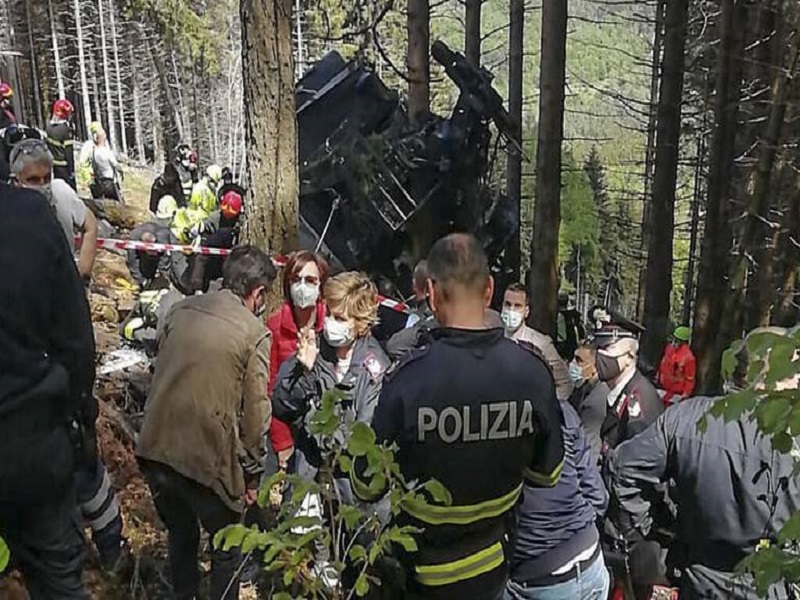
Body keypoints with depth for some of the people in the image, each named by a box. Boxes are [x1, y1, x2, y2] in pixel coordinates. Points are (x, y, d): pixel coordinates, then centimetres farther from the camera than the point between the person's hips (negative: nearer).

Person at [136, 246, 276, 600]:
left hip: (155, 451, 6)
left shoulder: (180, 310, 3)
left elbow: (160, 372, 12)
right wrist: (251, 475, 3)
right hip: (206, 461, -5)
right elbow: (254, 415, -10)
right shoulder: (254, 334, -12)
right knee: (226, 548, 20)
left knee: (180, 537, 28)